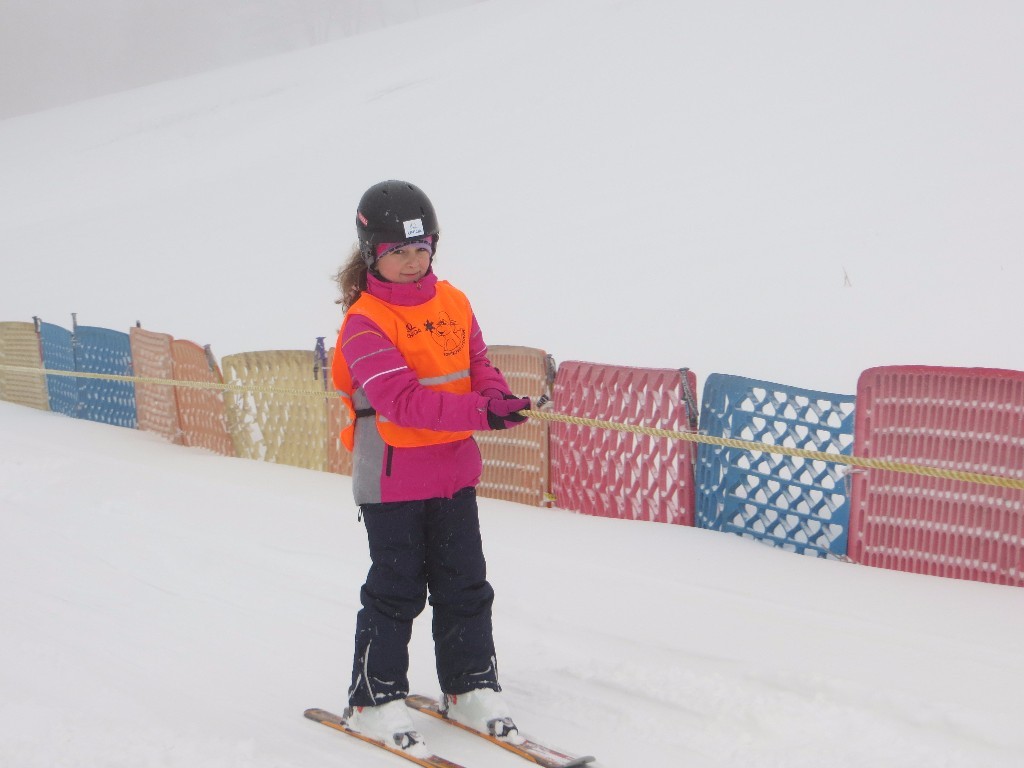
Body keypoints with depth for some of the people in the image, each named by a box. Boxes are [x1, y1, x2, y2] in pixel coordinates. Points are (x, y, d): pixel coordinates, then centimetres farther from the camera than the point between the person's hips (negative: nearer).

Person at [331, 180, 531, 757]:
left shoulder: (454, 304, 5)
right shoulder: (365, 322, -14)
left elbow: (478, 363, 8)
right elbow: (402, 399, -25)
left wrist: (499, 394, -17)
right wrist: (479, 412, -33)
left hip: (454, 471, 6)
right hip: (392, 477, -5)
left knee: (465, 585, 12)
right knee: (397, 591, 2)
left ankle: (472, 688, 24)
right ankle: (377, 700, 15)